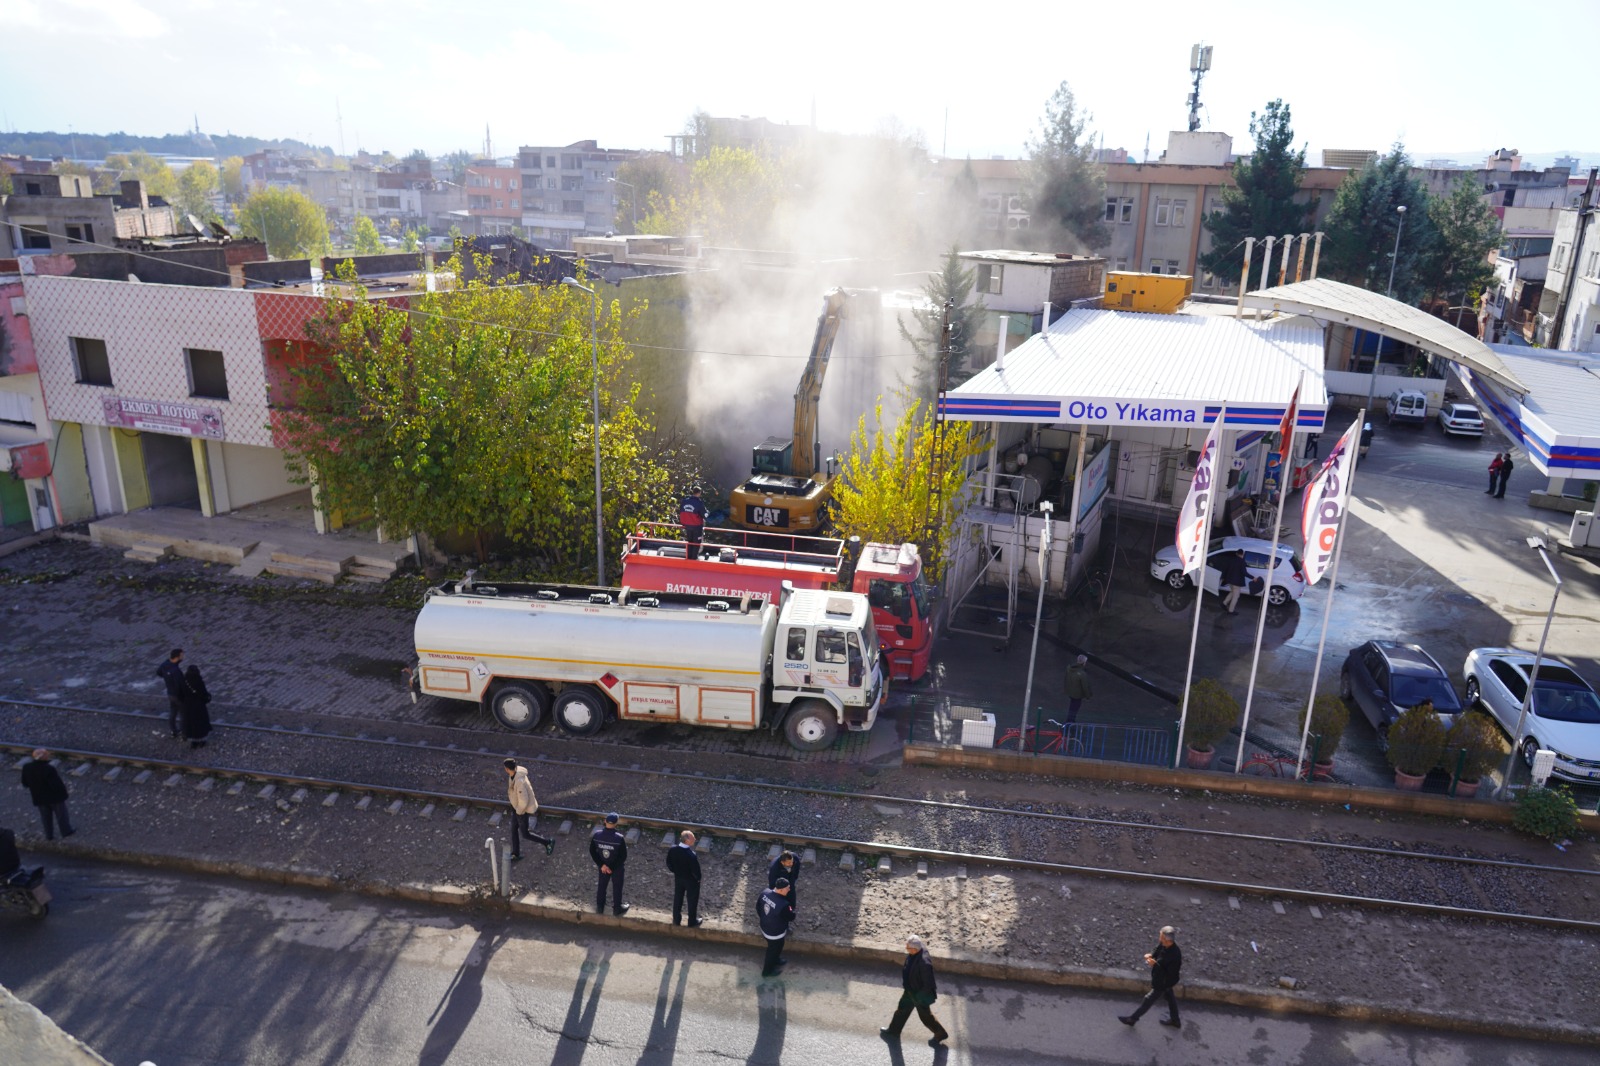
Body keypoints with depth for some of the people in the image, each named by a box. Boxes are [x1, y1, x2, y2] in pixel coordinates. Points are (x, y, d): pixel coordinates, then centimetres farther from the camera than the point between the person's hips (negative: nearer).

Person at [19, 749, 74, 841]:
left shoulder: (27, 768, -13)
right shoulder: (49, 769, -32)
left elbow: (25, 784, 0)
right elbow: (56, 785, -27)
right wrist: (63, 785, -6)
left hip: (39, 798, 5)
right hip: (54, 797, -5)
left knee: (46, 817, 22)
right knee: (61, 815, 16)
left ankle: (49, 835, 32)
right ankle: (66, 831, 30)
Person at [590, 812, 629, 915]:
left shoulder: (597, 835, -19)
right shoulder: (619, 838, -30)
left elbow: (592, 852, -10)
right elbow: (623, 856, -22)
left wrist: (602, 865, -8)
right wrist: (612, 867, -11)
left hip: (603, 866, 3)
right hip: (617, 867, -3)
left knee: (601, 885, 24)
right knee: (617, 887, 17)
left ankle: (599, 907, 39)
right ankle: (617, 909, 32)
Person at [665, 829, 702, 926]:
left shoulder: (672, 849, -22)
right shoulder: (692, 855, -38)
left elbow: (669, 863, -5)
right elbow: (696, 871, -26)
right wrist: (698, 878, -4)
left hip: (678, 878, 5)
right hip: (691, 880, -5)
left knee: (677, 898, 25)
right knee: (692, 900, 18)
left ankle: (676, 919, 43)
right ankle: (692, 921, 37)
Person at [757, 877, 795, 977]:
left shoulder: (765, 893, -18)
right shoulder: (783, 905, -39)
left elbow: (758, 906, 0)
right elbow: (791, 917, -20)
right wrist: (791, 909, 0)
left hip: (765, 928, 6)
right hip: (776, 933, -6)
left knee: (773, 948, 33)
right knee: (773, 950, 22)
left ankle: (776, 960, 59)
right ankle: (767, 971, 44)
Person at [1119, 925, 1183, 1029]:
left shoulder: (1174, 956, -40)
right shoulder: (1163, 945, -17)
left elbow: (1171, 974, -32)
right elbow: (1156, 953, 3)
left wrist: (1155, 964, -36)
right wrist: (1150, 955, -19)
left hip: (1163, 982, -8)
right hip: (1159, 978, 8)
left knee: (1149, 999, 11)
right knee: (1170, 997, 27)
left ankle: (1132, 1018, 29)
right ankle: (1175, 1020, 50)